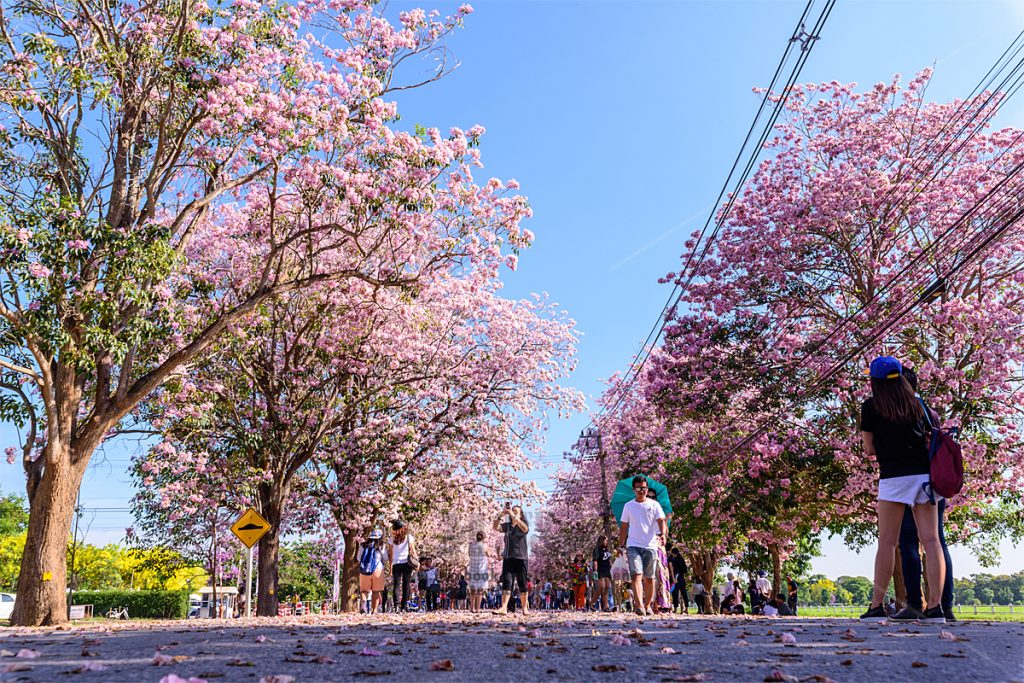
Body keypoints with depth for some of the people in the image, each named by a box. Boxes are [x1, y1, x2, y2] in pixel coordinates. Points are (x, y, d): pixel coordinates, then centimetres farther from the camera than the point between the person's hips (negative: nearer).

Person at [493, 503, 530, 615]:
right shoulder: (507, 525, 11)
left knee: (522, 584, 3)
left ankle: (525, 608, 11)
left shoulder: (523, 524, 3)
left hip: (520, 557, -2)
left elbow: (525, 529, -21)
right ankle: (503, 608, -15)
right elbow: (496, 527, -5)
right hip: (508, 557, 2)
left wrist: (514, 516, -27)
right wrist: (501, 515, -19)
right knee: (506, 583, -7)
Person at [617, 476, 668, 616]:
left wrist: (663, 533, -27)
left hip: (650, 546, 0)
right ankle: (639, 605, -24)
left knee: (649, 578, 8)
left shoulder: (654, 505, 4)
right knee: (636, 575, -15)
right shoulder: (628, 506, 8)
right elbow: (624, 527, 13)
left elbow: (661, 521, -7)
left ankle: (647, 605, 23)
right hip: (633, 546, 0)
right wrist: (621, 545, 10)